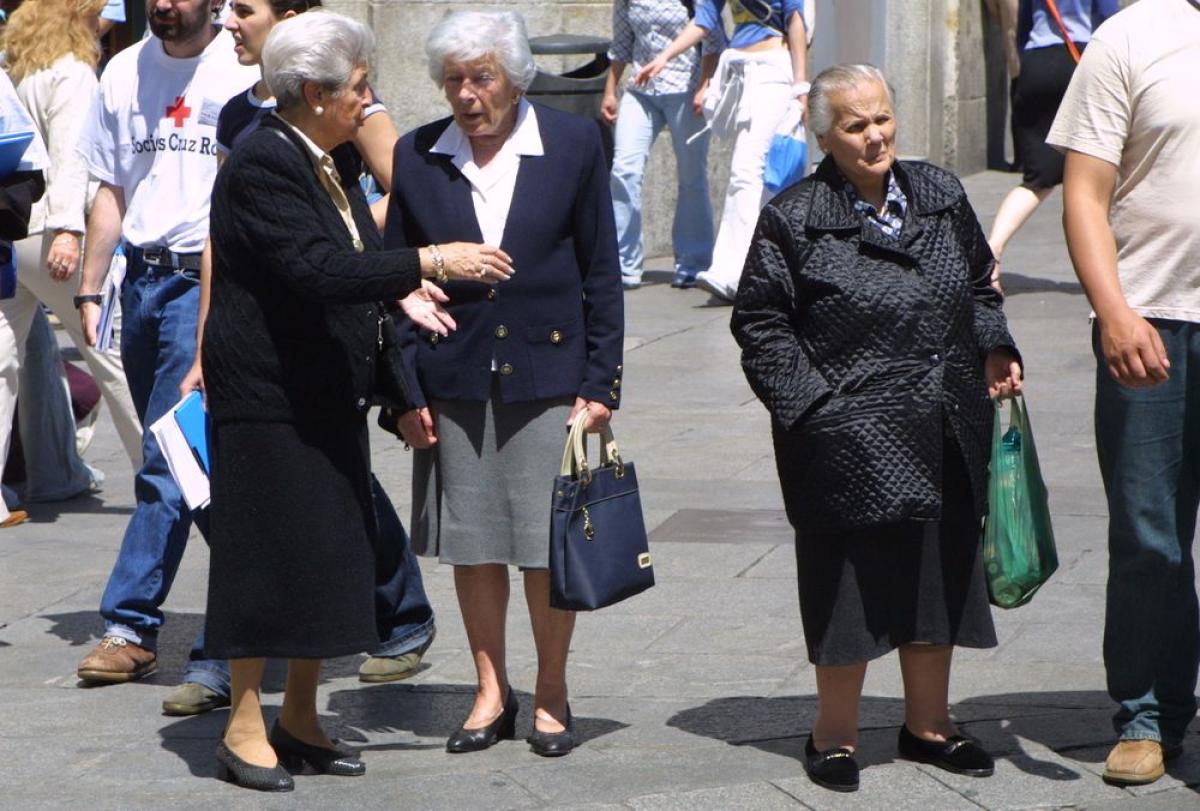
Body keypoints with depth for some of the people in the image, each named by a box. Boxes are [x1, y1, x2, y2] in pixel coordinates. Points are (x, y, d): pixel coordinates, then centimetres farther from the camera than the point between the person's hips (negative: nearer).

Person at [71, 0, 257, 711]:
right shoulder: (126, 73, 12)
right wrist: (90, 291, 13)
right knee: (188, 464, 10)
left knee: (169, 460, -11)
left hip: (211, 284, -6)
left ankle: (131, 622, -4)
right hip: (142, 277, 6)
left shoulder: (244, 73, -6)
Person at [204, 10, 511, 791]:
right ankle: (245, 727, 6)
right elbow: (317, 269, -27)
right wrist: (428, 263, -25)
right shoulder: (261, 163, -18)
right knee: (269, 551, -4)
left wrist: (400, 289, 1)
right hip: (267, 397, -9)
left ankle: (301, 717, 21)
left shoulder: (326, 164, 12)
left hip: (329, 397, 9)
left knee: (329, 552, 11)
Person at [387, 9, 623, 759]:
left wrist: (601, 382, -2)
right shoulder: (417, 156, 2)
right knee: (473, 545, 7)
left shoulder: (573, 146, -2)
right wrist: (404, 389, 1)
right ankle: (492, 692, 21)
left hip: (547, 373, -2)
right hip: (455, 378, 2)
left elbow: (601, 273, 2)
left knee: (550, 545, 1)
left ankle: (552, 694, 17)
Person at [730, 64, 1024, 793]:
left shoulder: (942, 198, 9)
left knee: (939, 576, 13)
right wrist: (810, 402, -12)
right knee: (853, 584, 2)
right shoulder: (794, 221, -7)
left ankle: (929, 724, 27)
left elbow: (980, 286, 21)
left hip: (945, 443, 5)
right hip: (852, 445, -5)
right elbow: (760, 323, -5)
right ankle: (835, 735, 16)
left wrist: (994, 350, 5)